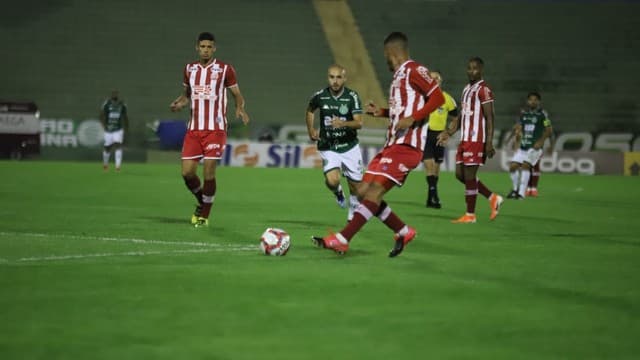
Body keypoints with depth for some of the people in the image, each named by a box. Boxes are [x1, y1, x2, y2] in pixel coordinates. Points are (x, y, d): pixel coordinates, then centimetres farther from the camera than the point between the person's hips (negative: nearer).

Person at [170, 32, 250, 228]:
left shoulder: (225, 69, -2)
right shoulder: (189, 69, 10)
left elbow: (237, 94, 3)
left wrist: (240, 108, -18)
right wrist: (179, 103, 0)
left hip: (215, 129, -4)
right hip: (194, 129, 4)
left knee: (208, 173, -8)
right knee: (187, 172, -2)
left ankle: (204, 215, 8)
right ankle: (201, 202, 27)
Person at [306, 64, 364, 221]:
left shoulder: (352, 96, -12)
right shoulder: (320, 96, -7)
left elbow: (359, 123, -21)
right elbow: (310, 110, 17)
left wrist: (343, 123, -38)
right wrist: (311, 130, 9)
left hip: (350, 146, 0)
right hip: (328, 148, 0)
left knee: (355, 185, 7)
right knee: (332, 181, -23)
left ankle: (353, 212, 36)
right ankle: (338, 192, 15)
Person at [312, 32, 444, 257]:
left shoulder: (413, 70, -7)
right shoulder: (399, 76, 21)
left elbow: (438, 97, -16)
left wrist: (412, 119, -23)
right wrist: (381, 112, 20)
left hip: (406, 145, -10)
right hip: (392, 144, 10)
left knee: (375, 191, -17)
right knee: (363, 192, 5)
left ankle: (342, 240, -21)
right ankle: (403, 232, 14)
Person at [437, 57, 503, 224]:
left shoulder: (483, 90, -10)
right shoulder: (466, 89, 18)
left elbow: (489, 118, -14)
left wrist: (489, 143, -20)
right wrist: (449, 133, 15)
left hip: (476, 140, -9)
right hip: (464, 139, 9)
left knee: (469, 176, -5)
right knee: (460, 174, 10)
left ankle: (470, 215, 3)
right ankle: (493, 198, 20)